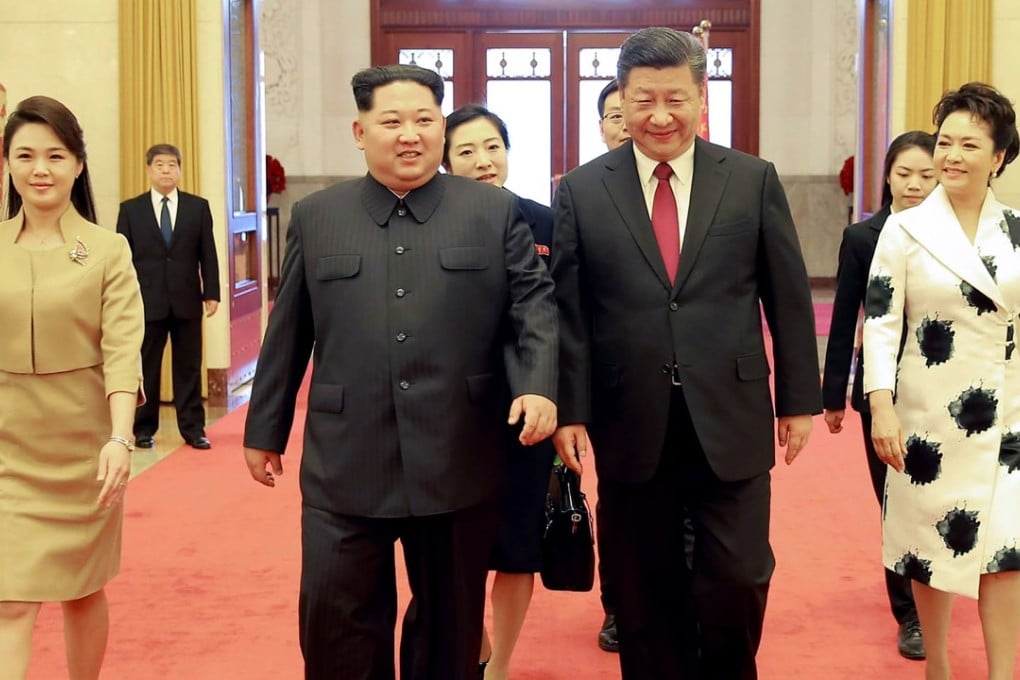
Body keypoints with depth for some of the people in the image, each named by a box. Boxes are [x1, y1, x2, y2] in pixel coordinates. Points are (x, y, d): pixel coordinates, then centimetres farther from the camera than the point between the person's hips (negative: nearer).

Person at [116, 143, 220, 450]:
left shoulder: (198, 206, 6)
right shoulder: (131, 209, 4)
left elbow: (207, 254, 5)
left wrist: (211, 293, -1)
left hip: (187, 300, 1)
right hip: (147, 301, -1)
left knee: (189, 367, 5)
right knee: (145, 368, 5)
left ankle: (193, 429, 12)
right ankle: (143, 430, 15)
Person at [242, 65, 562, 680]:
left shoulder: (496, 211, 4)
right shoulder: (316, 218, 9)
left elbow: (534, 305, 1)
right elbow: (288, 334, 11)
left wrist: (539, 386, -16)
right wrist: (265, 430, 14)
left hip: (460, 465, 0)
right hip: (345, 467, 1)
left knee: (452, 626, 12)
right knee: (335, 627, 4)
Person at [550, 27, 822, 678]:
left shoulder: (754, 180, 3)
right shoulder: (582, 191, 2)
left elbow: (789, 300, 5)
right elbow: (569, 312, 1)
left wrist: (800, 399, 5)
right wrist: (570, 409, -3)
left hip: (732, 424, 0)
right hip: (631, 428, 0)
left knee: (738, 581, 2)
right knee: (647, 596, 9)